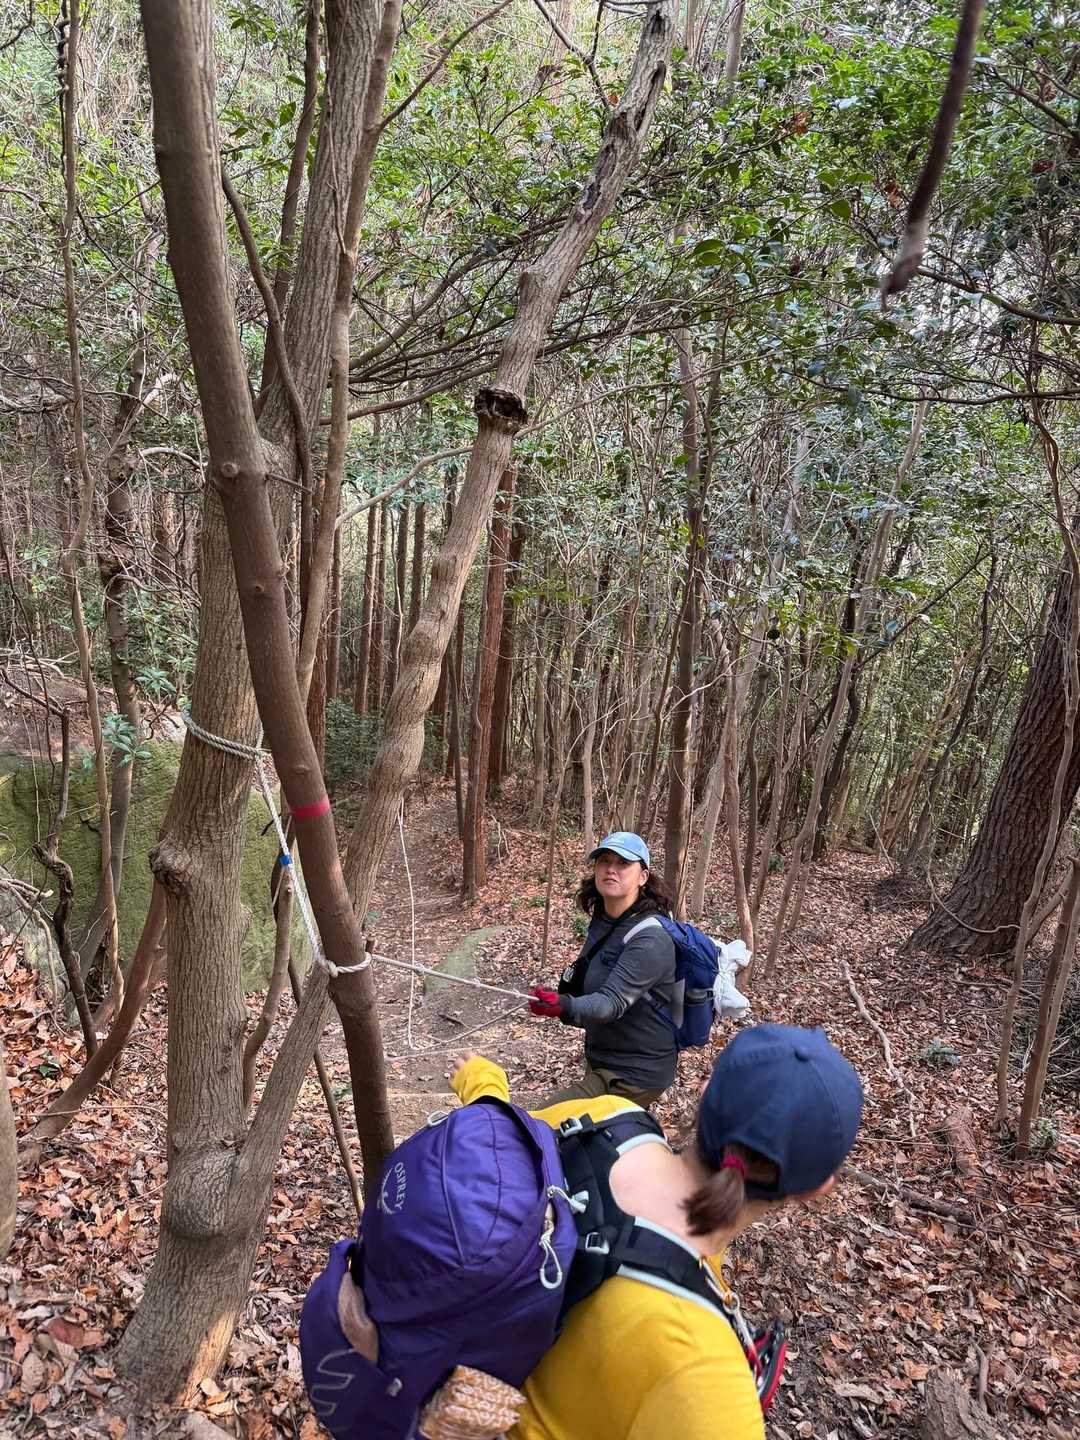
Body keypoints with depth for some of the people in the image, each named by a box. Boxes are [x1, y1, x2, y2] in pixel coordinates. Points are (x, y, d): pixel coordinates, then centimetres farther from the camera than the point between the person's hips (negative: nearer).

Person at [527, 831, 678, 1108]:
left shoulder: (651, 940, -24)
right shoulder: (602, 921, 2)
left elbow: (613, 1002, -36)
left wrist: (563, 1006, -51)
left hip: (634, 1075, -9)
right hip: (602, 1060, 9)